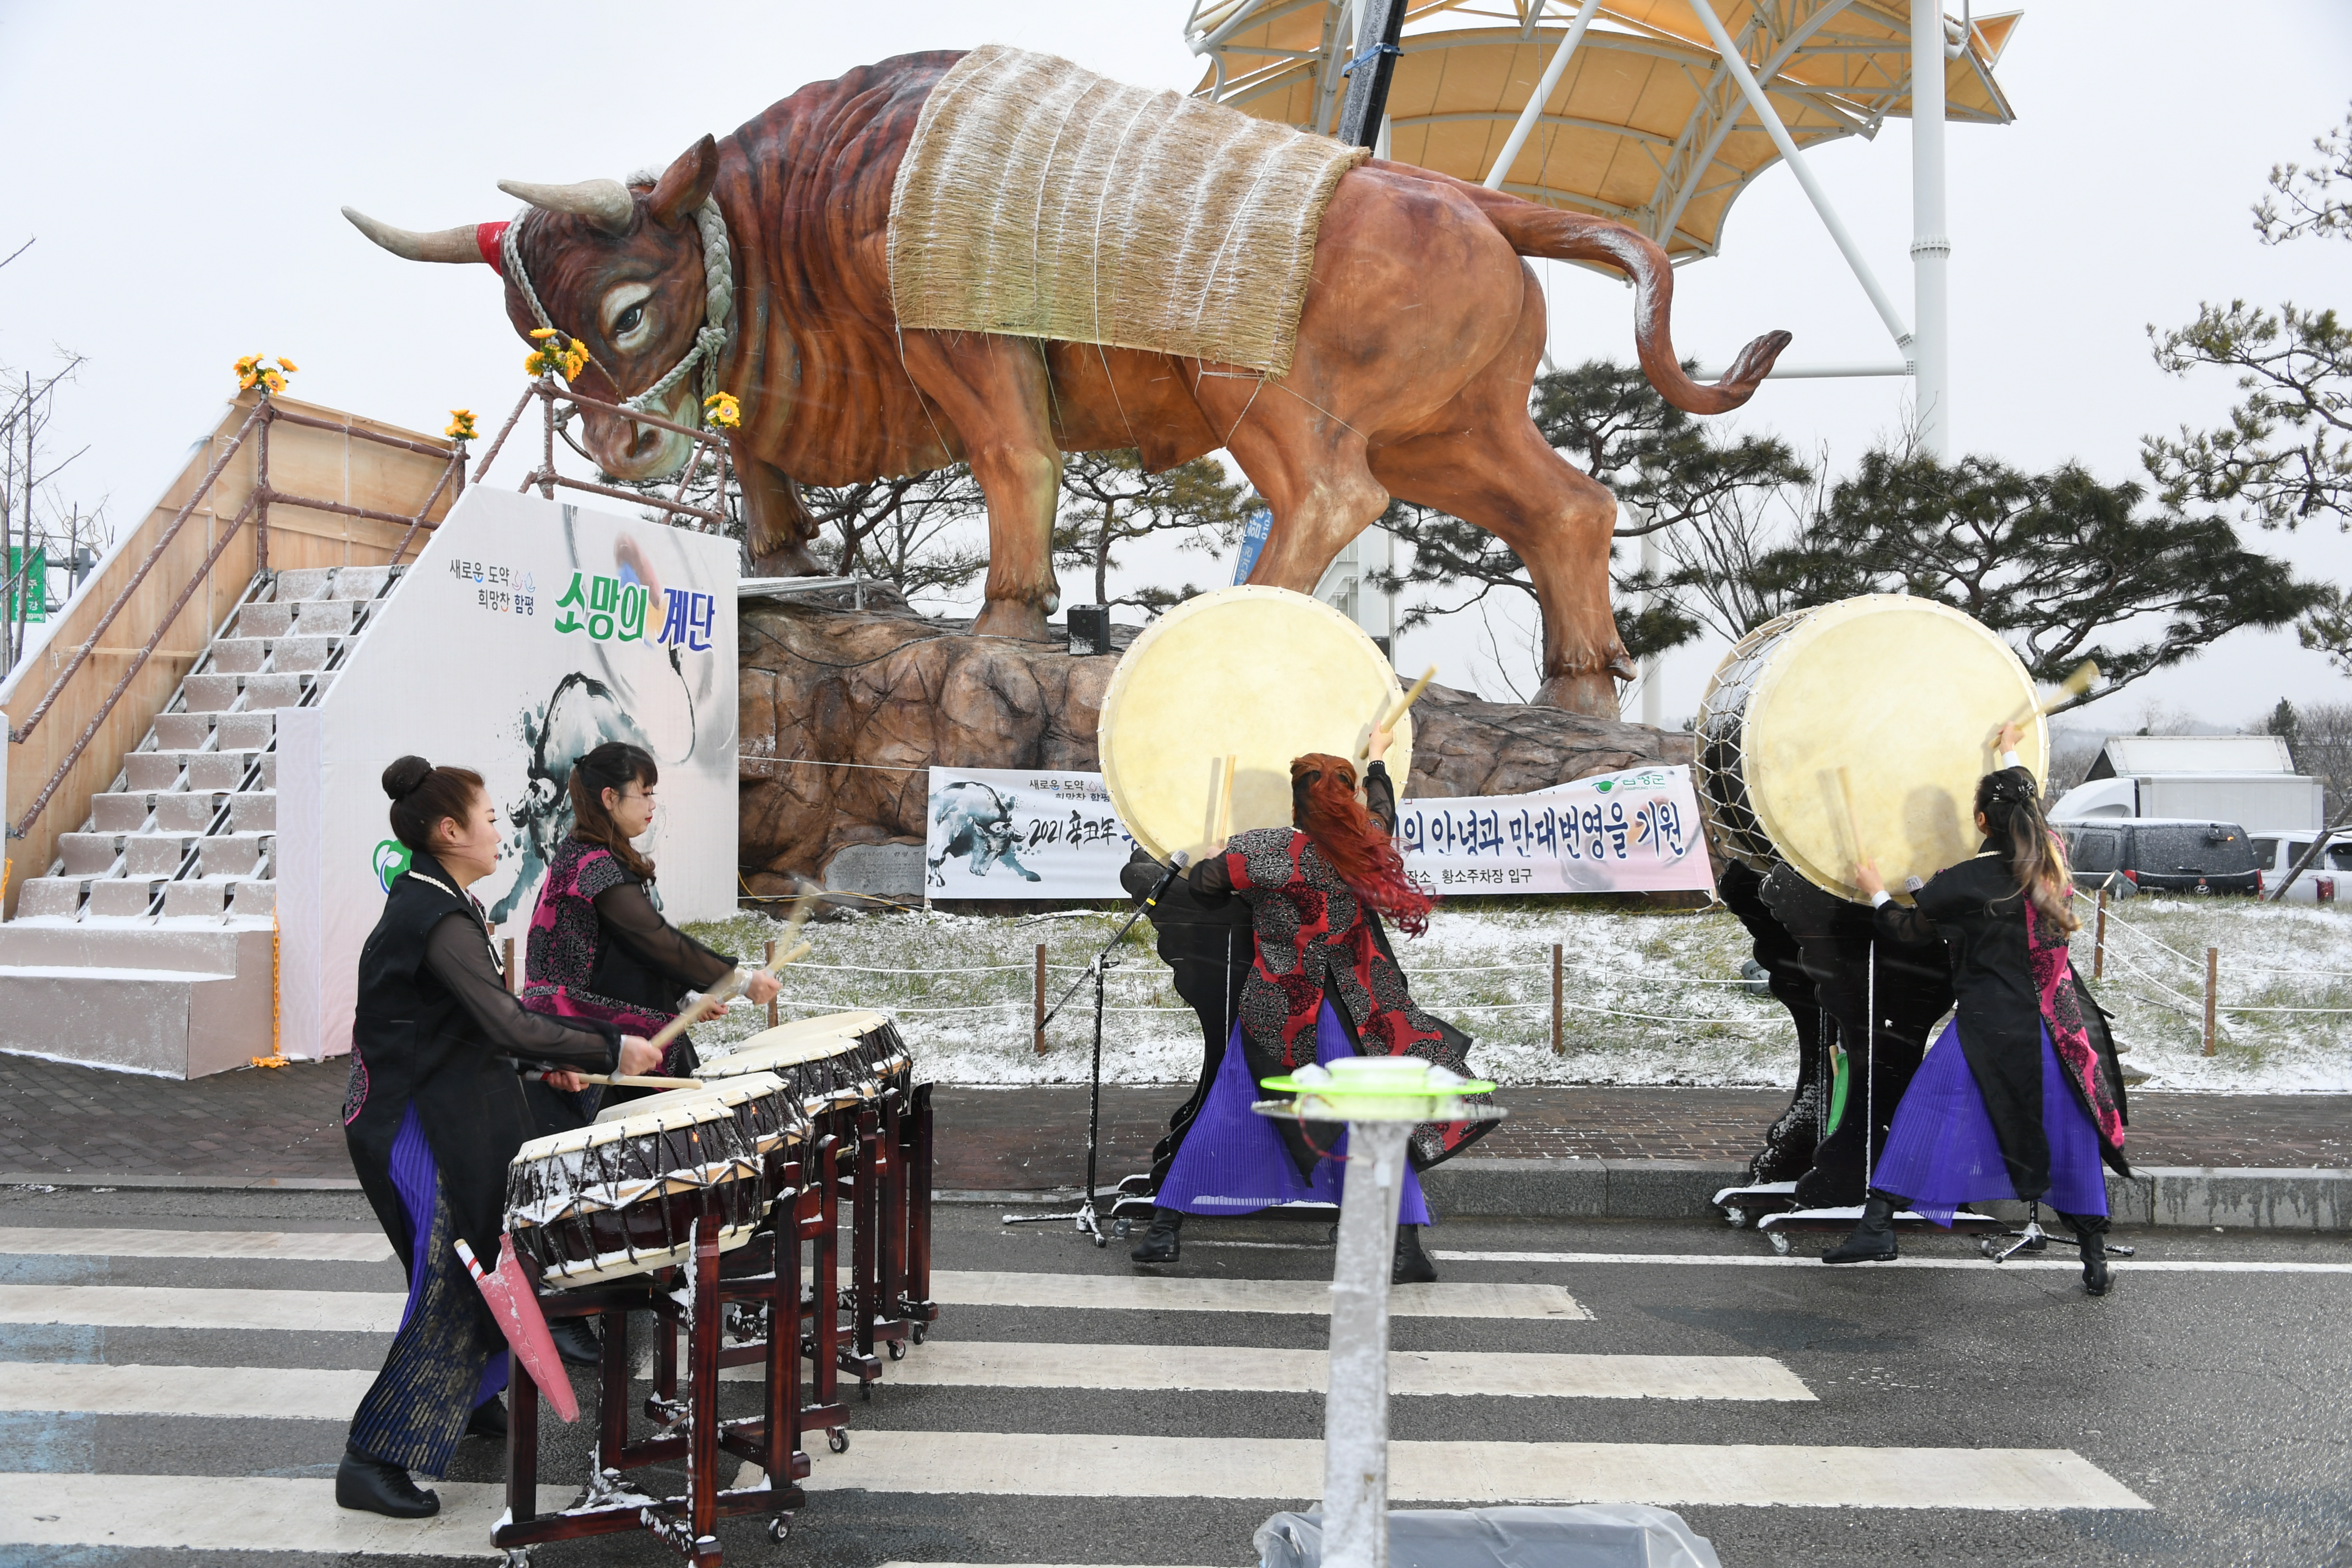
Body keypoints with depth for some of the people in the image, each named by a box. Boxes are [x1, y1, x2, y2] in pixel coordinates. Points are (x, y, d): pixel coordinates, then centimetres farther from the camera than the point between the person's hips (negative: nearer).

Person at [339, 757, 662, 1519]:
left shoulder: (438, 902, 10)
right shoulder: (438, 919, -23)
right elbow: (506, 1025, -29)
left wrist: (550, 1058, 11)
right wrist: (608, 1049, -23)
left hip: (453, 1111, 10)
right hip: (415, 1125, -10)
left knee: (481, 1261, 22)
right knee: (448, 1285, -6)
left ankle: (471, 1399, 40)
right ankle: (370, 1461, 0)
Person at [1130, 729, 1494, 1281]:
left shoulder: (1258, 851, -9)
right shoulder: (1366, 848, 1)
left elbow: (1200, 883, 2)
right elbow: (1382, 810, 23)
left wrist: (1210, 860, 26)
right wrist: (1377, 757, 41)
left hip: (1275, 1014, -1)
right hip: (1352, 1016, 1)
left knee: (1225, 1118, 9)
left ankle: (1165, 1229, 13)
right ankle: (1406, 1245, 3)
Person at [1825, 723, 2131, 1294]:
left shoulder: (1960, 884, -12)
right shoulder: (2053, 858, 2)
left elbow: (1908, 929, 5)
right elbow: (2029, 810, 25)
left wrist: (1876, 892, 24)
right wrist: (2010, 758, 42)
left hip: (1989, 1028, -4)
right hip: (2055, 1027, 5)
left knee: (1927, 1119, 4)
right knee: (2069, 1139, 12)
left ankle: (1879, 1224, 2)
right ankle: (2095, 1257, 16)